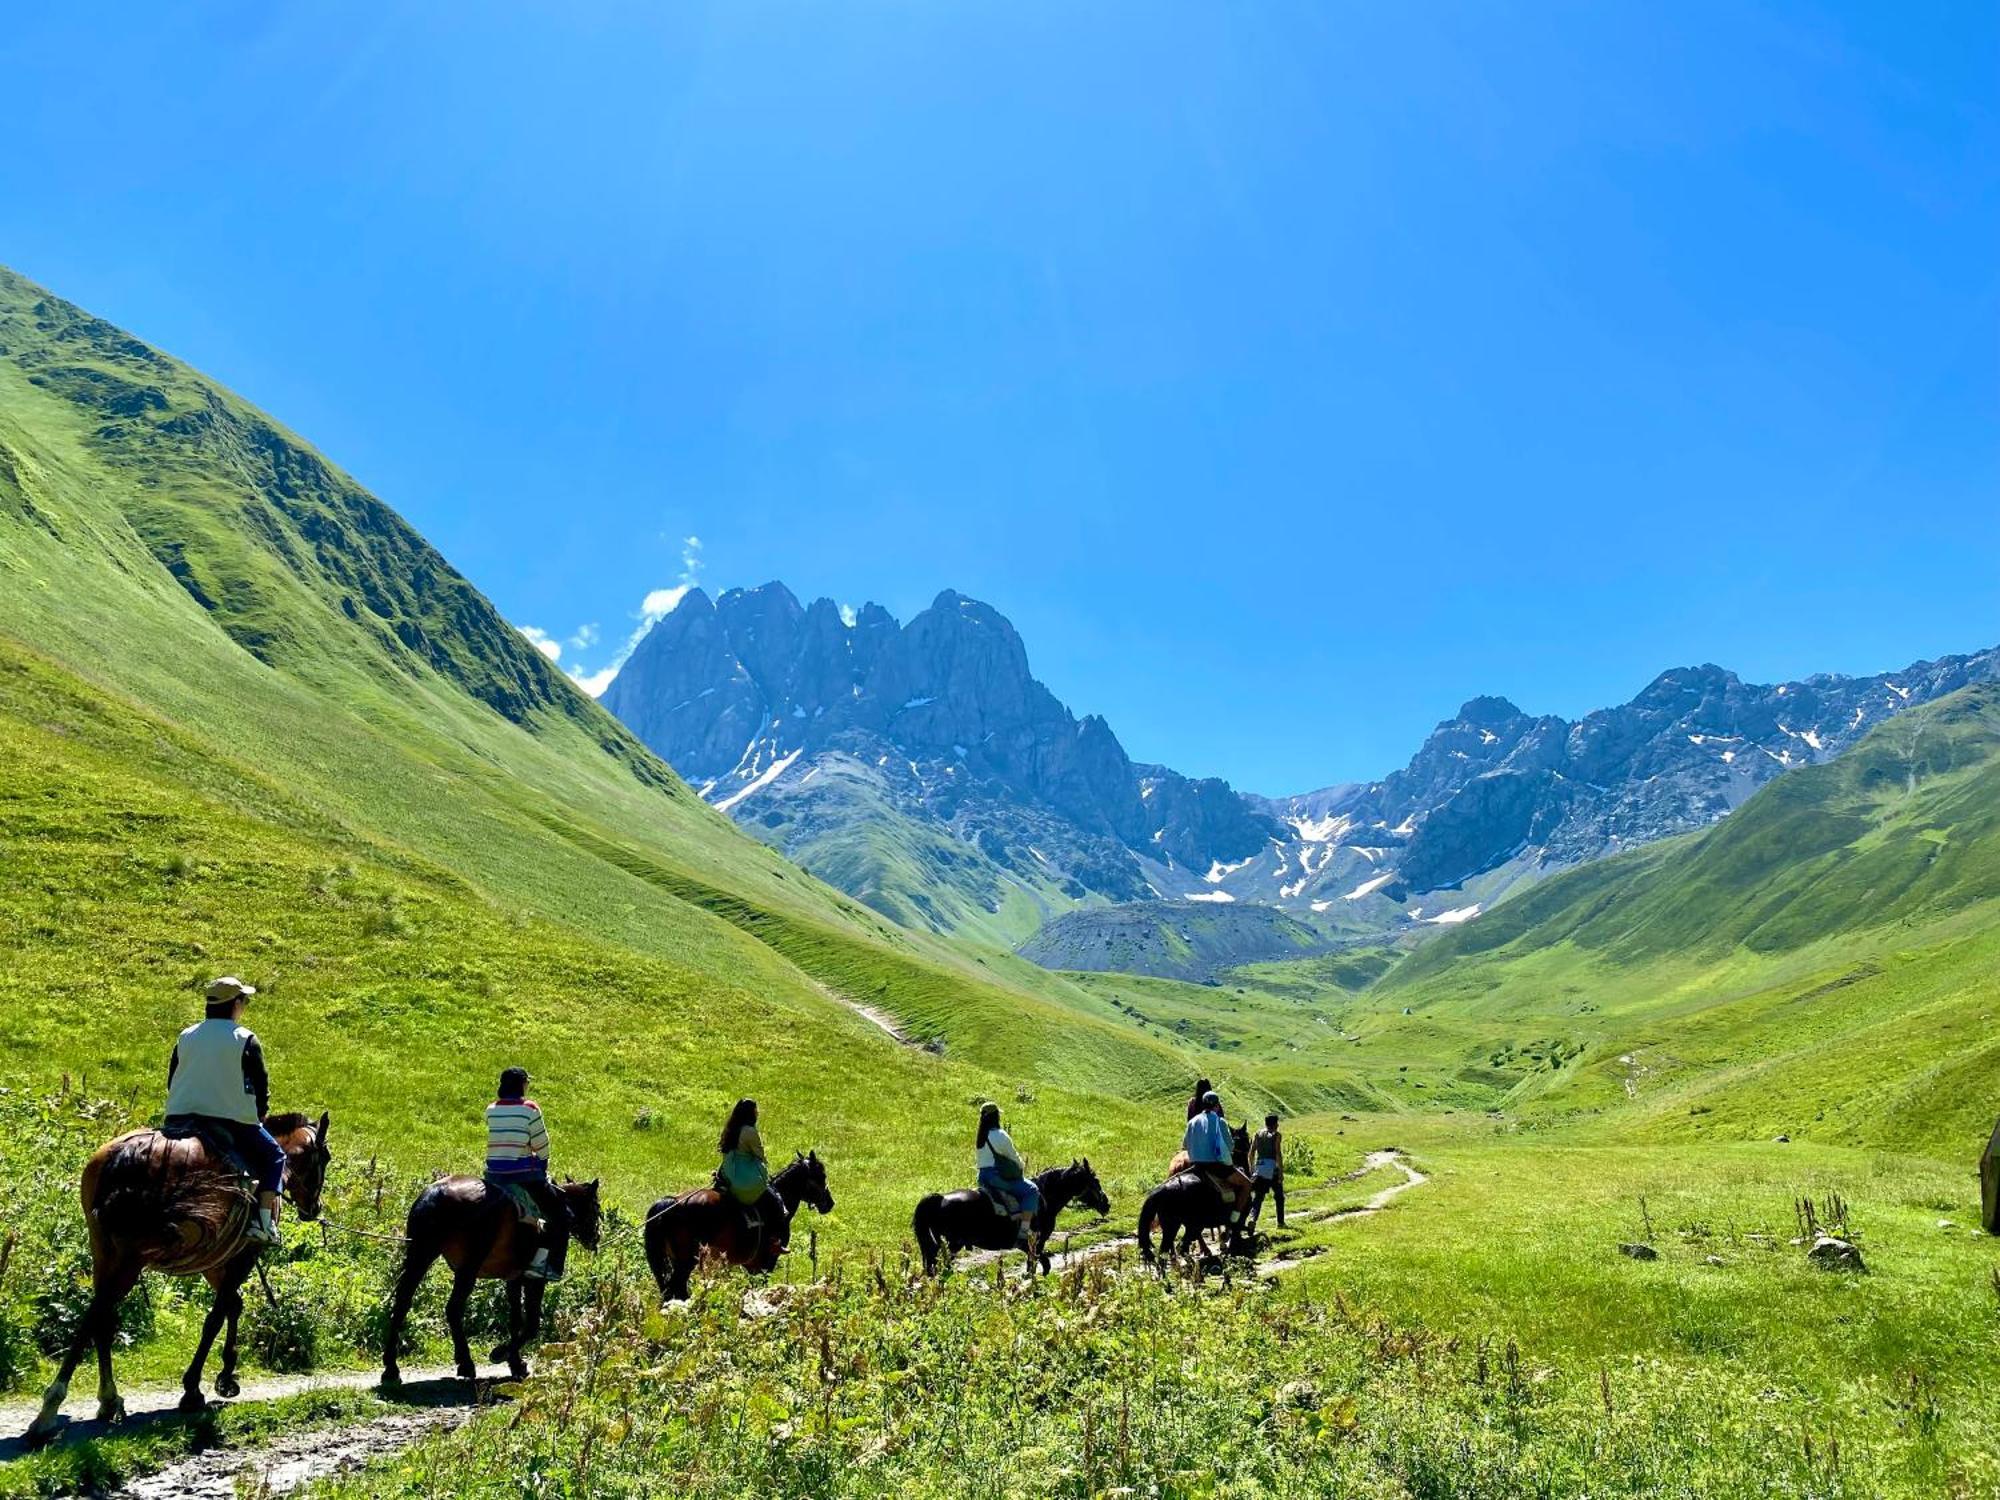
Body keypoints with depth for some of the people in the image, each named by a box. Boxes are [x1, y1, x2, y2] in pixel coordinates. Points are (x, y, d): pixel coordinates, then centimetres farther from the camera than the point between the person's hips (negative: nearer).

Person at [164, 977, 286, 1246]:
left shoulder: (186, 1037, 11)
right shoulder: (245, 1040, -6)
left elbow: (171, 1082, 15)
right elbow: (261, 1088, -5)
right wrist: (258, 1116, 12)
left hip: (179, 1120, 5)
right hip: (232, 1122, -5)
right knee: (273, 1156, 12)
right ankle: (264, 1221, -4)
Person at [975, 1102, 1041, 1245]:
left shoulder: (980, 1138, 10)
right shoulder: (1000, 1136, -14)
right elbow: (1014, 1158, -6)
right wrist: (1023, 1168, 14)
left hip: (982, 1177, 9)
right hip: (999, 1176, -9)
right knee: (1031, 1190, -7)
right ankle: (1024, 1229, -17)